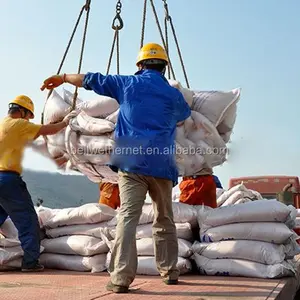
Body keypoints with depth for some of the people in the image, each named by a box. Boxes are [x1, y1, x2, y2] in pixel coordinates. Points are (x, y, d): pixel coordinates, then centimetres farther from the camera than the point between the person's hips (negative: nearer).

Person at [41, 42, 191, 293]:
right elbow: (185, 114, 33)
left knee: (128, 217, -7)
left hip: (131, 162, -1)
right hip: (161, 164, 1)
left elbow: (92, 79, 20)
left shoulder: (128, 84, 10)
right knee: (165, 220, 14)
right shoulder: (173, 94, 11)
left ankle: (121, 277, -14)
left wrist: (63, 78, 36)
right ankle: (170, 272, 23)